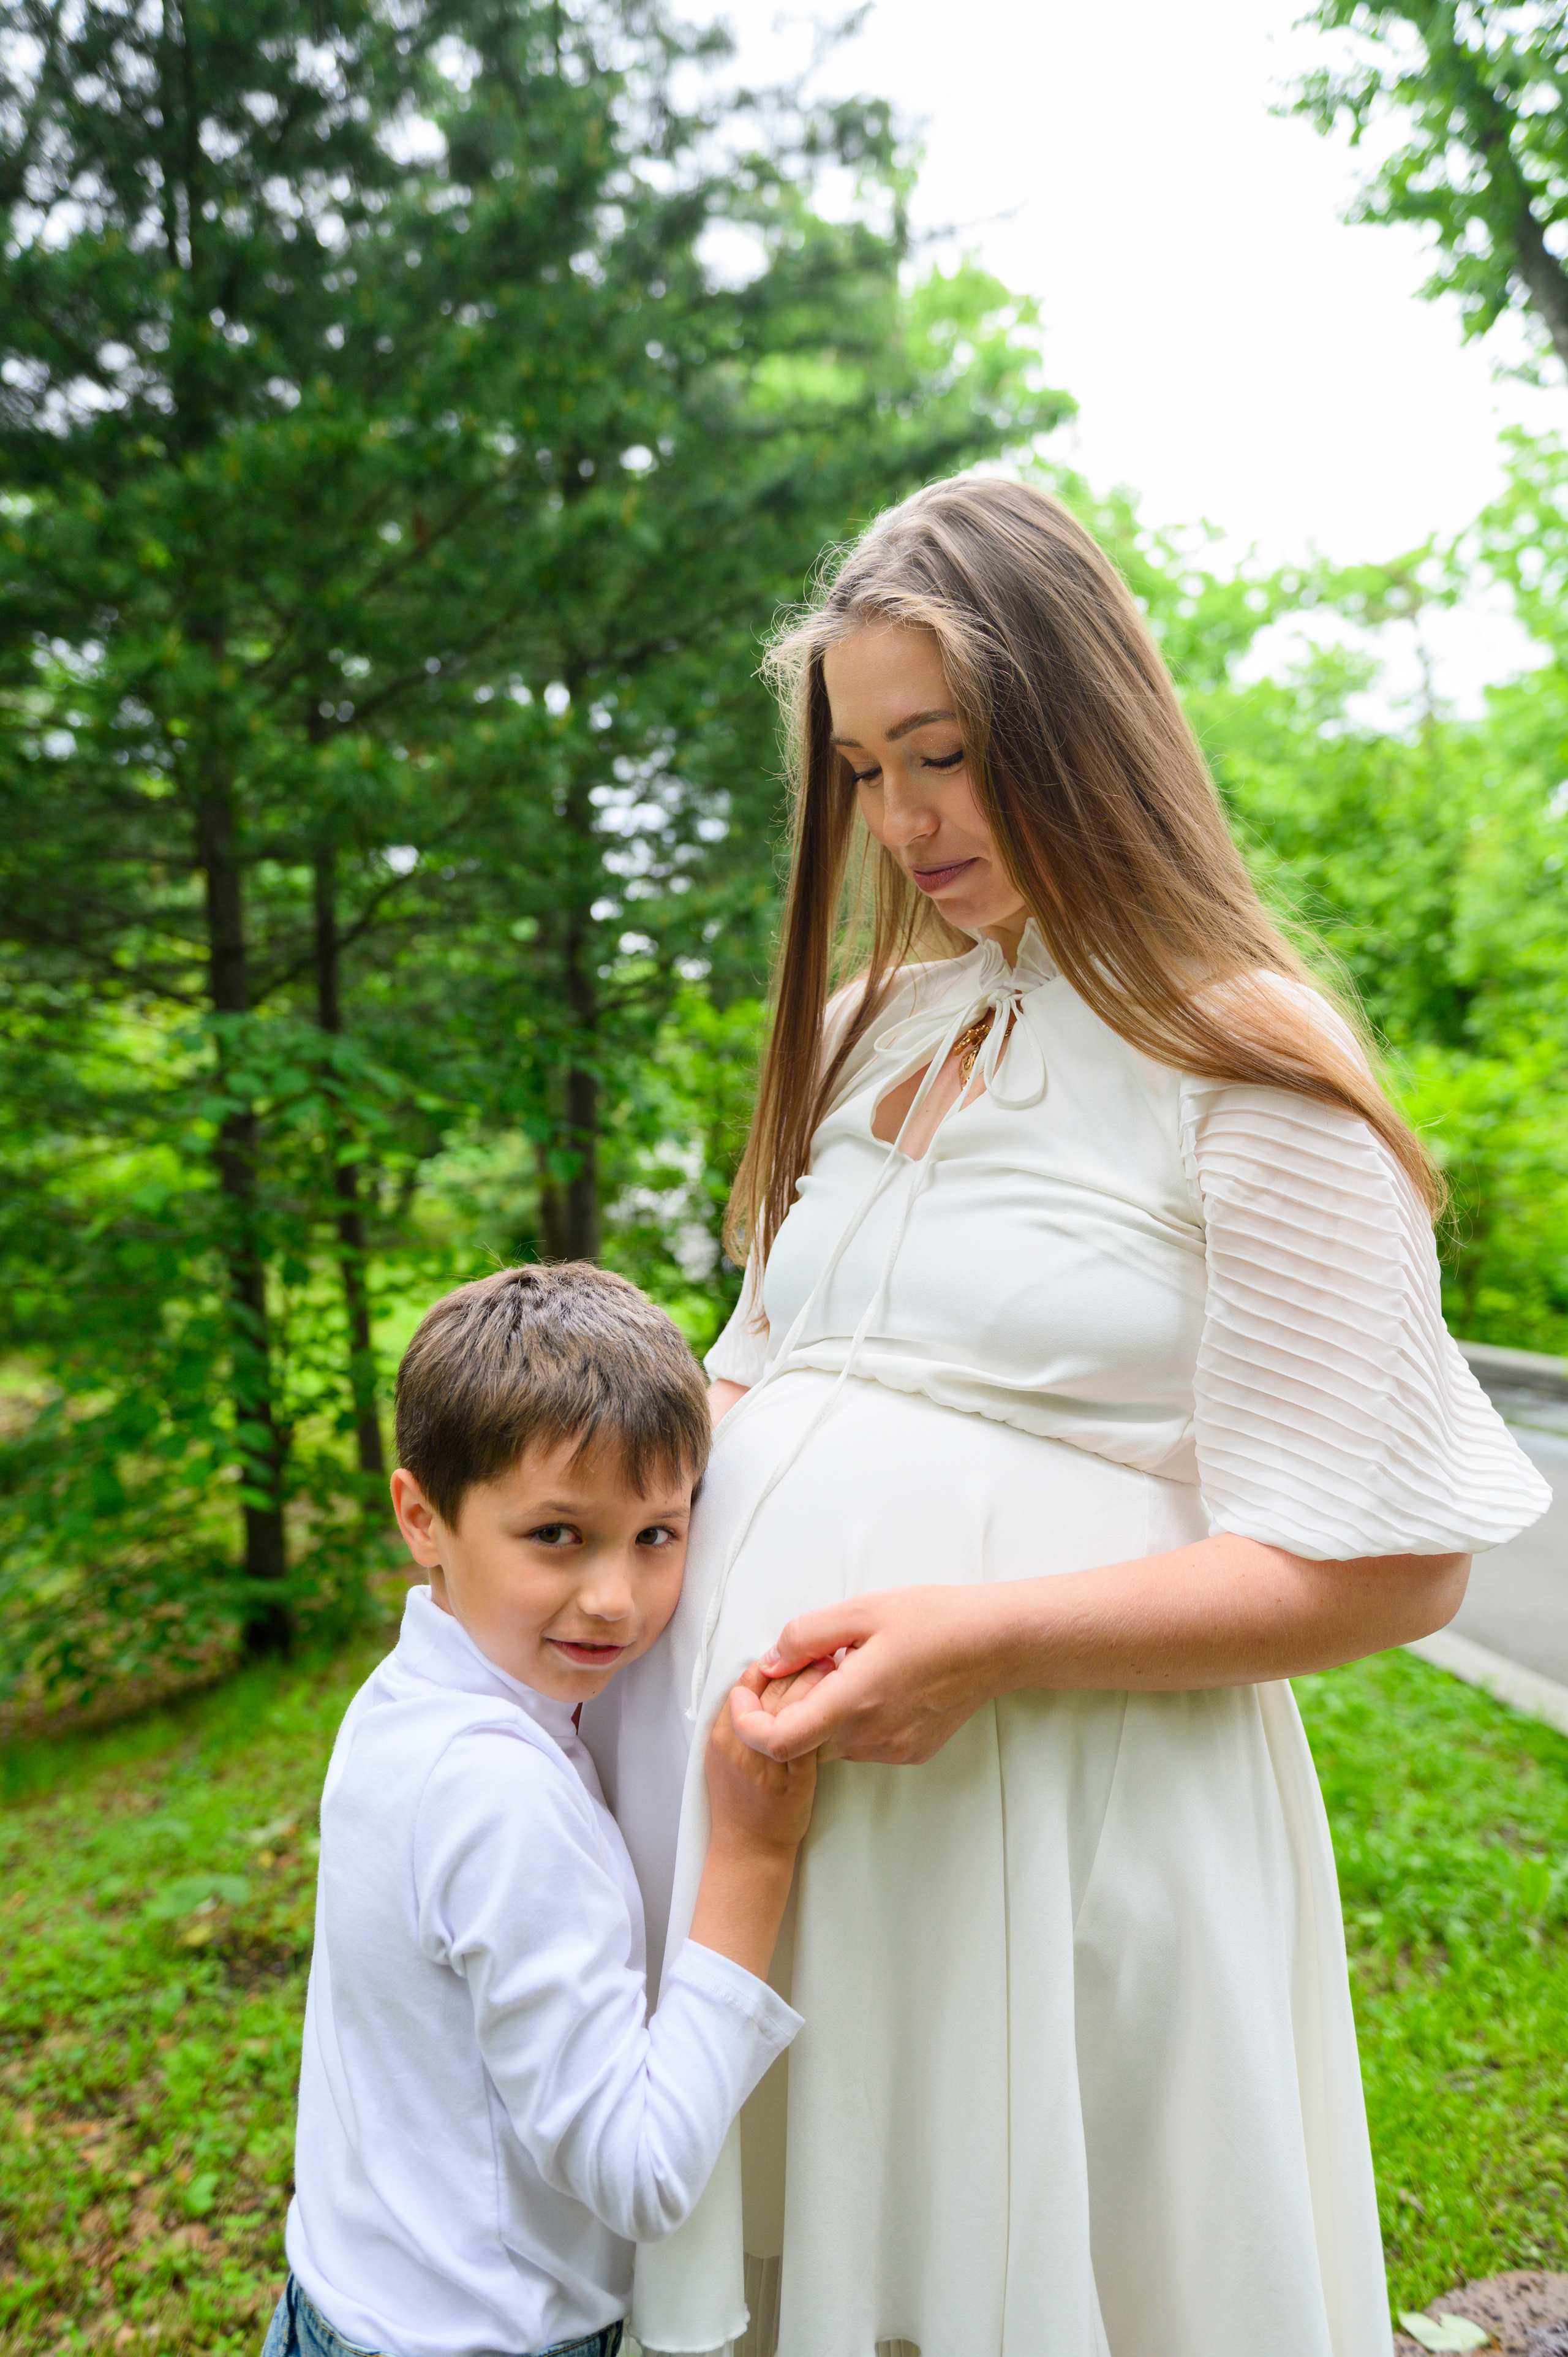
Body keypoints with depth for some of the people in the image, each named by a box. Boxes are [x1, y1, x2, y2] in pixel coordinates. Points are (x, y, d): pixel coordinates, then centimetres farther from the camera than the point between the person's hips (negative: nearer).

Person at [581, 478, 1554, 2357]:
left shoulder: (1246, 1076, -11)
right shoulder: (868, 1032, 9)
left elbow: (1384, 1563, -13)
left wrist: (984, 1637, -22)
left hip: (1055, 1822, -6)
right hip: (754, 1777, 6)